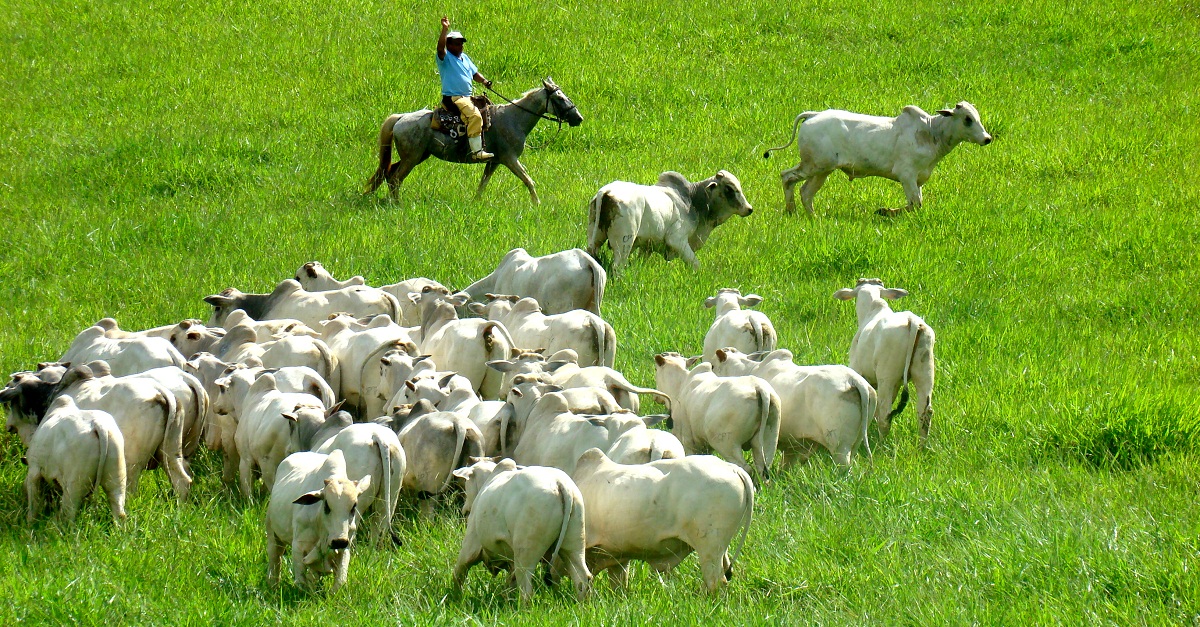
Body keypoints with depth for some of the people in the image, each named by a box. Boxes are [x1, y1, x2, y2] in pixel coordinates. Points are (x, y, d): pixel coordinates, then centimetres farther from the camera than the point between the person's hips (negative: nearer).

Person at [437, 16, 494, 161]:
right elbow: (440, 47, -25)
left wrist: (483, 81, 3)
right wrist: (445, 29, -34)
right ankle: (476, 152, -34)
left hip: (467, 97, 10)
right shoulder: (446, 58, -5)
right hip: (452, 98, -10)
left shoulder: (465, 58, 20)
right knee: (474, 115, -30)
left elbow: (475, 73, 24)